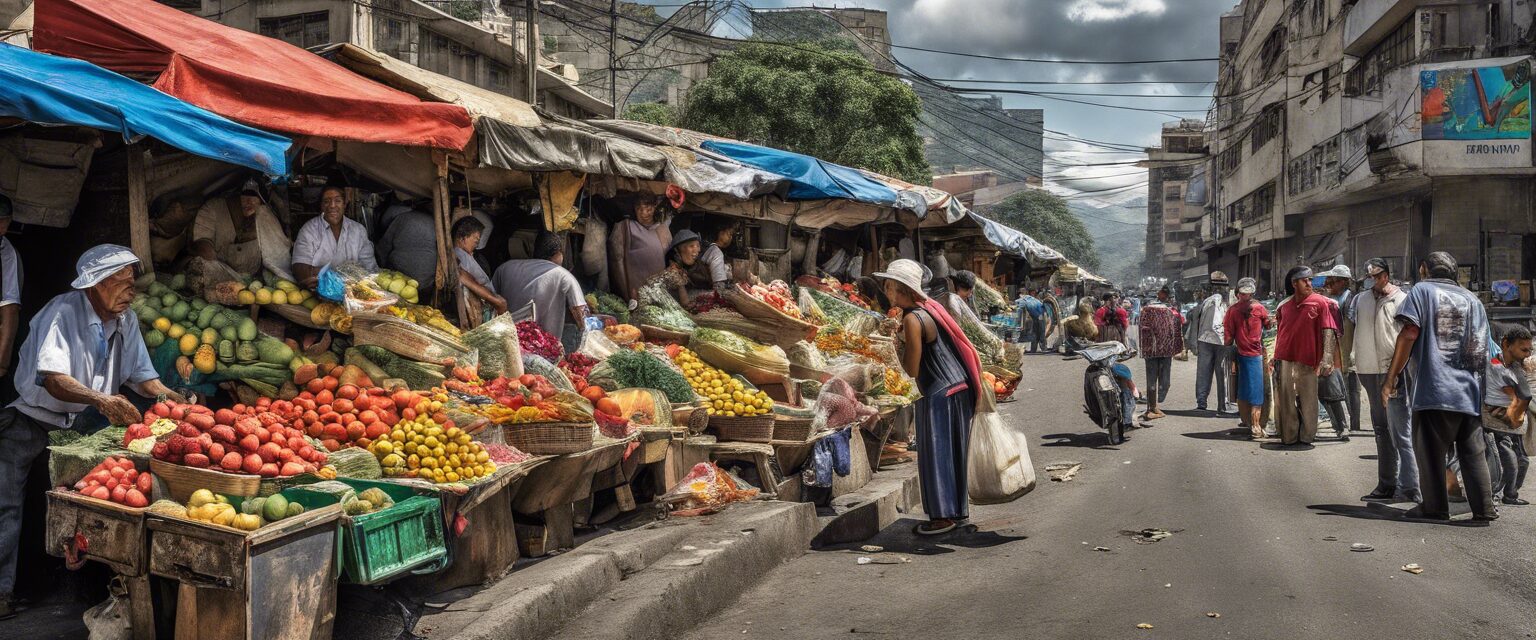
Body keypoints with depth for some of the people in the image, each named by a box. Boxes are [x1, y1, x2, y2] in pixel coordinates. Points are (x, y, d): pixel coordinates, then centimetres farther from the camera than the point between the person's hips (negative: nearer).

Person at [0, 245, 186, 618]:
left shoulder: (126, 321, 5)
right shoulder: (62, 313, -16)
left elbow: (141, 374, 8)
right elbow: (52, 378, -27)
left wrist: (169, 397, -12)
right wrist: (100, 400, -42)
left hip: (82, 426, 6)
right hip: (32, 421, -6)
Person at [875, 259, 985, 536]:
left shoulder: (912, 319, -18)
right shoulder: (928, 307, 9)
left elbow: (912, 370, -16)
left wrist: (897, 343, -4)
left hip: (940, 394, -9)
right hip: (958, 388, 9)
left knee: (936, 454, 0)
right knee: (951, 452, 17)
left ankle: (943, 515, 6)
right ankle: (958, 507, 27)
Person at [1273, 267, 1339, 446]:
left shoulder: (1320, 303, -3)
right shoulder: (1285, 305, 9)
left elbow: (1328, 331, -10)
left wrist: (1327, 357, -21)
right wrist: (1274, 357, 19)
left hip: (1307, 361, -3)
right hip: (1284, 358, 3)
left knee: (1308, 400, 2)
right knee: (1285, 400, 5)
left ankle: (1306, 436, 14)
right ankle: (1288, 437, 14)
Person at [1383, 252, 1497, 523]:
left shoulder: (1422, 290, 3)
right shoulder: (1472, 299, 16)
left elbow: (1409, 333, -9)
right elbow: (1483, 349, 15)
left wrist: (1391, 377, -7)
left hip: (1433, 388, -5)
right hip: (1469, 390, 5)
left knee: (1430, 451, 3)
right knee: (1473, 452, 9)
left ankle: (1436, 508, 7)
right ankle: (1484, 509, 7)